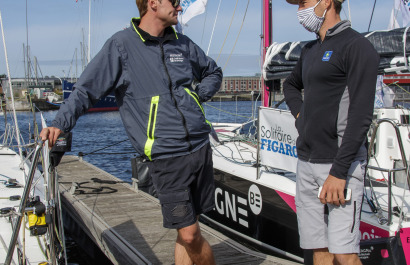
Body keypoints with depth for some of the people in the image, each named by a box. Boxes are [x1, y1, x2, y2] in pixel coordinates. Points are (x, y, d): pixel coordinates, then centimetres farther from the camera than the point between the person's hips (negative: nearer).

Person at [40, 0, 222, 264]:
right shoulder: (122, 45, -3)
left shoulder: (183, 43, 12)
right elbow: (87, 89, -2)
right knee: (189, 234, -4)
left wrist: (198, 97, 12)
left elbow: (213, 72, 29)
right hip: (166, 156, -4)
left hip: (200, 147, 5)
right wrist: (60, 123, -13)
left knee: (189, 230, 10)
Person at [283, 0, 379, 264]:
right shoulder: (310, 50, 17)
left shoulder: (357, 46, -9)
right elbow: (291, 85, 38)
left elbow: (361, 115, -16)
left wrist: (339, 172, -21)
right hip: (306, 162, 8)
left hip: (340, 163, -8)